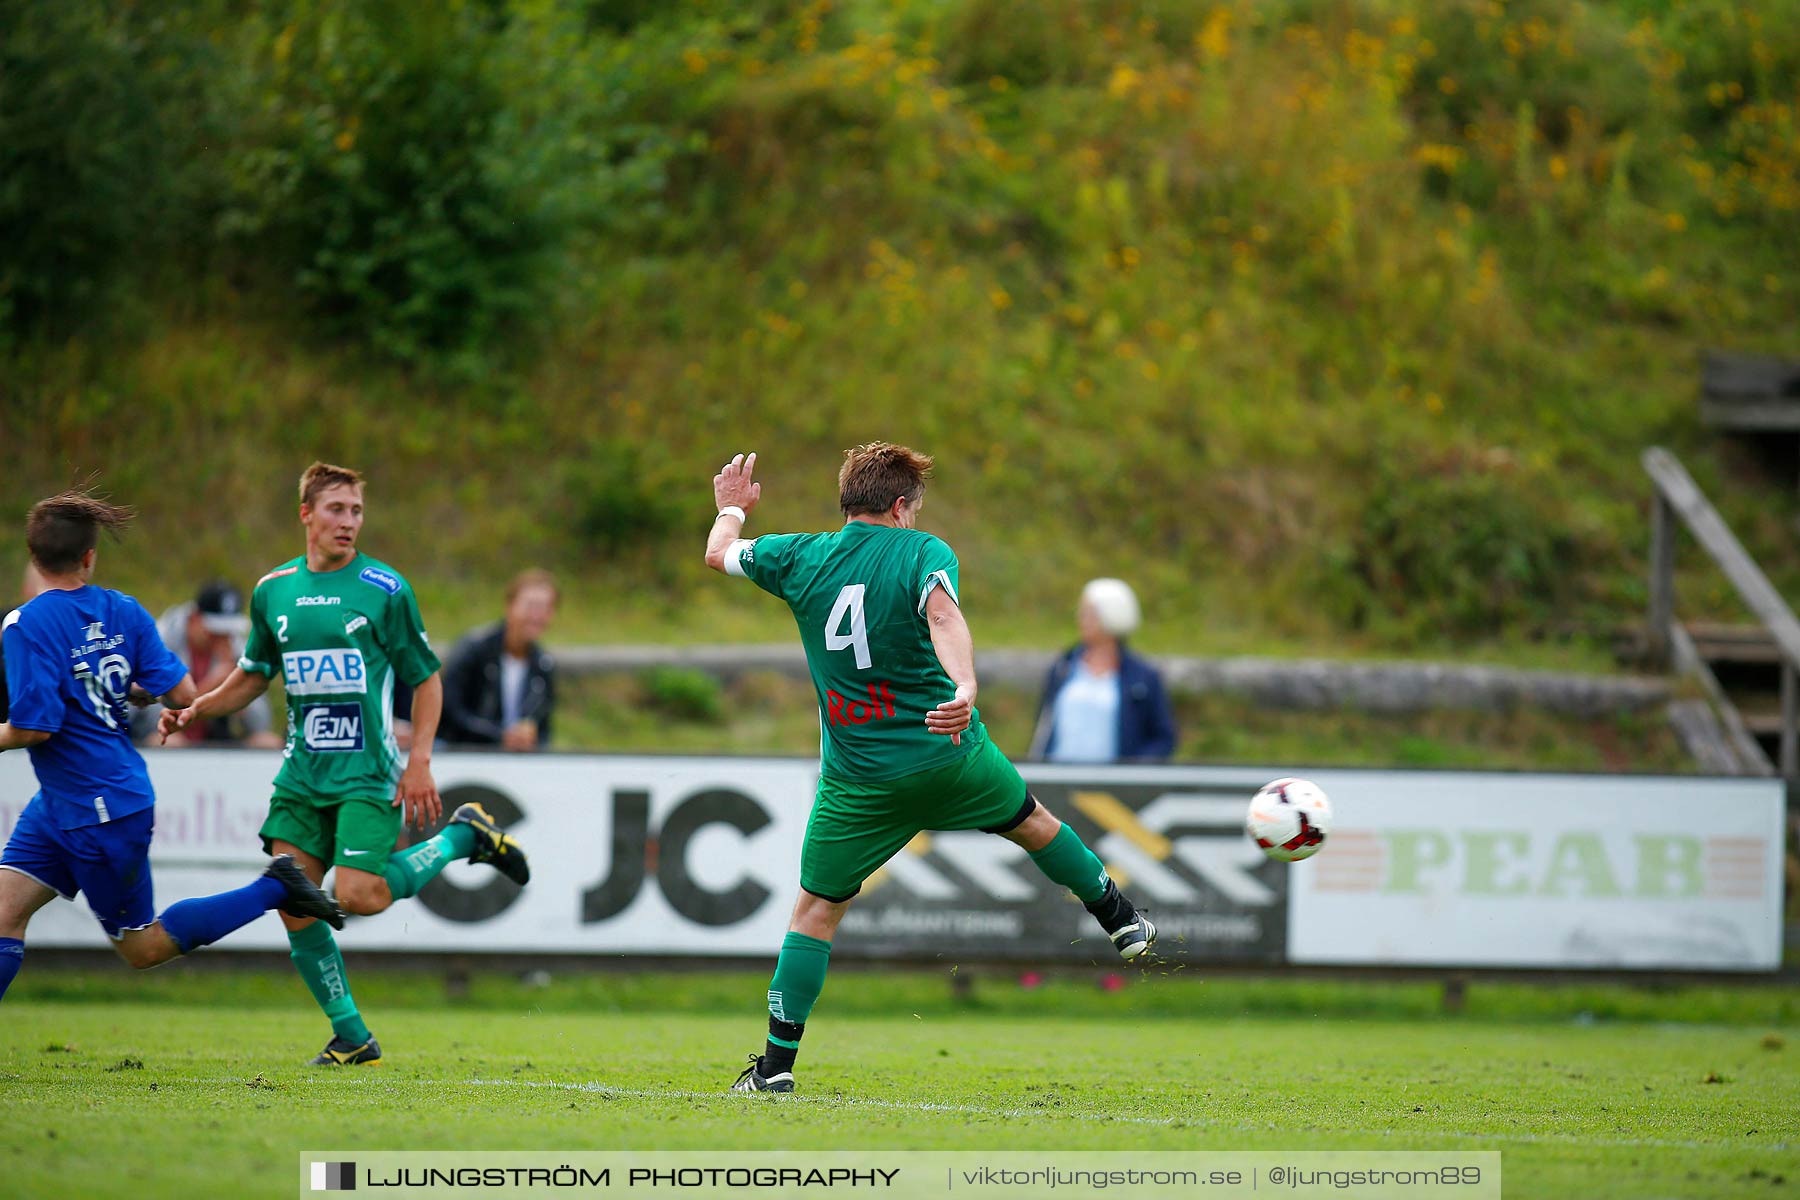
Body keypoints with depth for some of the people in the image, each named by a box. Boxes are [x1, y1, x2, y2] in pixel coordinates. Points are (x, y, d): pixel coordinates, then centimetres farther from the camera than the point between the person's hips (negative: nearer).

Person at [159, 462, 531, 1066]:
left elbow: (426, 677, 0)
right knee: (294, 905, -4)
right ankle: (351, 1038, 8)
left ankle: (462, 837, 8)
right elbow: (252, 675, 21)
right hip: (302, 771, 5)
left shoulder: (384, 589, -5)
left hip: (367, 772, -5)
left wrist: (420, 761, -9)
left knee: (358, 896, -18)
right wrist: (193, 710, 6)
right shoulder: (273, 591, 7)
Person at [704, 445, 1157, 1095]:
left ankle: (778, 1065, 1)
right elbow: (942, 612, -28)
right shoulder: (921, 552, -8)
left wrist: (731, 507, 38)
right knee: (1031, 820, 27)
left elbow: (718, 553, 16)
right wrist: (965, 687, -44)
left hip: (857, 783, 1)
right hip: (948, 754, -1)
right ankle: (1123, 924, 42)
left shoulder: (799, 556, 0)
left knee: (815, 912, 7)